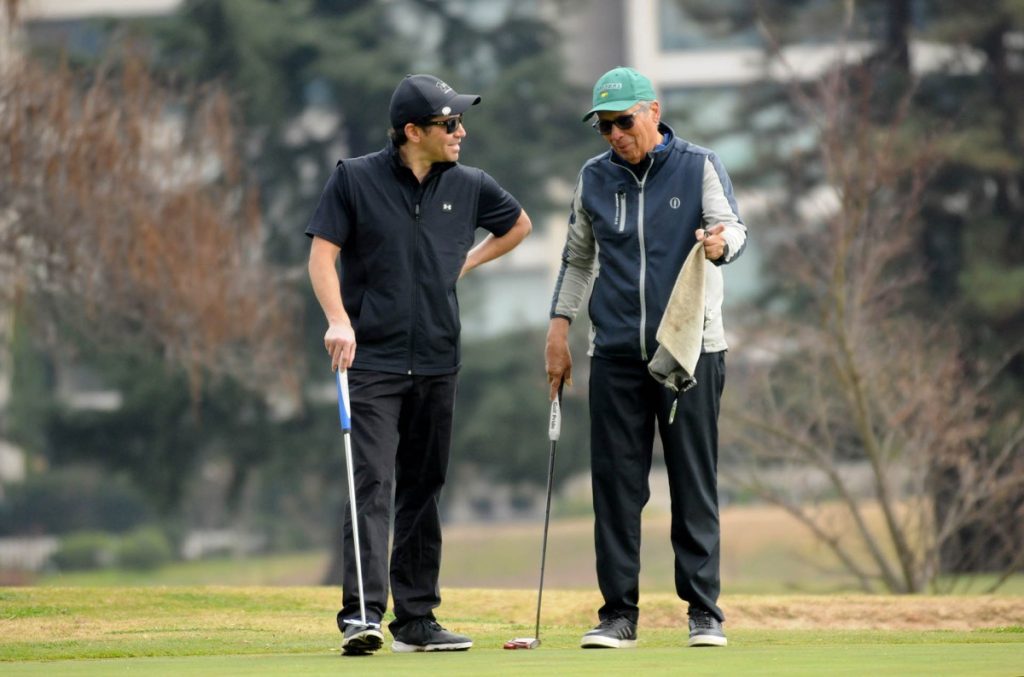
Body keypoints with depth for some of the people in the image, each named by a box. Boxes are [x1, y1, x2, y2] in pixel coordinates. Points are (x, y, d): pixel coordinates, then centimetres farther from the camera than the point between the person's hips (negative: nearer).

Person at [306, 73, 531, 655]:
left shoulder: (469, 186, 6)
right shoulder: (355, 179, -4)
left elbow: (519, 224, 25)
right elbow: (322, 255, -5)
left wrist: (467, 262, 14)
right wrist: (339, 319, -19)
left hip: (437, 363, 4)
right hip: (372, 360, -4)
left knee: (423, 489, 9)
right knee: (373, 483, -14)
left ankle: (416, 619, 14)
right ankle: (362, 613, -20)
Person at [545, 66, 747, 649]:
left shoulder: (699, 166, 2)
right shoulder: (594, 178, 11)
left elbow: (733, 227, -10)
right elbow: (578, 257, 20)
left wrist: (721, 241, -34)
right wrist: (560, 327, 13)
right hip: (616, 354, 3)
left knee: (695, 481, -2)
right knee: (616, 483, 0)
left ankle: (704, 611, 2)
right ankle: (619, 612, 4)